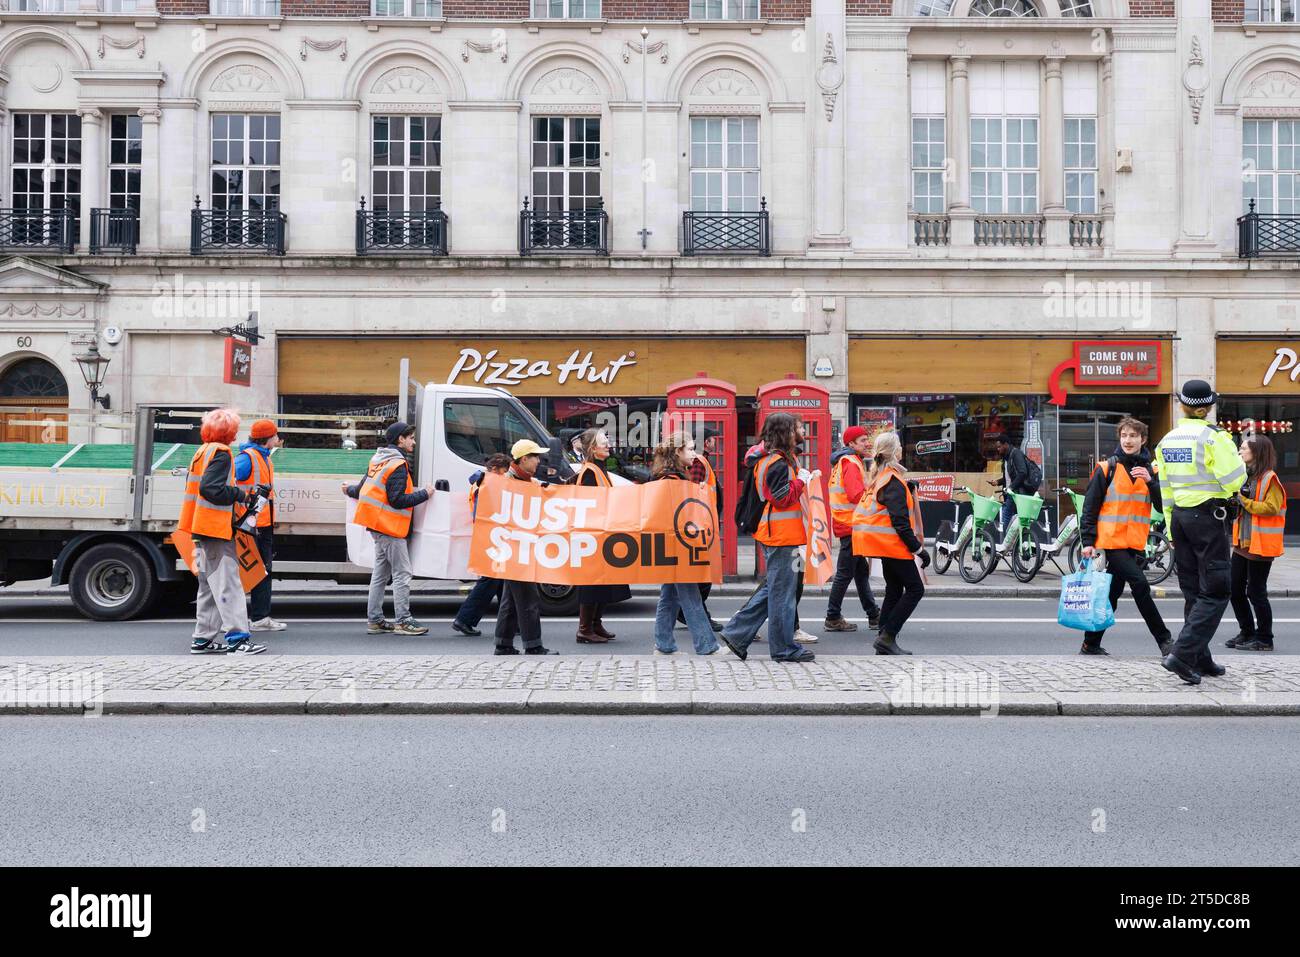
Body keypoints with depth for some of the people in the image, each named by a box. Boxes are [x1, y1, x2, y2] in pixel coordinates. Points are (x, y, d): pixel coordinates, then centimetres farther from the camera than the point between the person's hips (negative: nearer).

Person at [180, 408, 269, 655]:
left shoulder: (203, 452, 18)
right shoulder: (221, 452, -12)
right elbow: (211, 489, -23)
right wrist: (241, 494, -15)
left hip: (202, 530, 10)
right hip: (216, 528, -10)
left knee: (210, 585, 14)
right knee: (227, 584, -11)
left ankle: (203, 639, 16)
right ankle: (237, 638, -13)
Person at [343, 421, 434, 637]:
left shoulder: (378, 459, 13)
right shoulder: (398, 465, -16)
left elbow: (364, 488, 20)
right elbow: (397, 500, -20)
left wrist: (350, 490, 41)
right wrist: (424, 494, -13)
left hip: (377, 525, 10)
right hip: (390, 528, -10)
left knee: (380, 573, 14)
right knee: (402, 574, -6)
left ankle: (374, 619, 19)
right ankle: (403, 621, -5)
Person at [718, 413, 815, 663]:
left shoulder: (767, 459, 15)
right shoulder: (779, 463, -16)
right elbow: (783, 498, -19)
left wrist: (800, 479, 11)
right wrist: (800, 481, -9)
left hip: (773, 533, 10)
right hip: (782, 534, -10)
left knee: (772, 588, 16)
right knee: (782, 591, -2)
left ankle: (737, 633, 16)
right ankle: (784, 648, 7)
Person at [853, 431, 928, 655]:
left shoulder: (878, 477, 13)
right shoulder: (894, 481, -16)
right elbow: (900, 522, -20)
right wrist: (919, 549, -17)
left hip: (885, 544, 10)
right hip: (893, 543, -10)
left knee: (894, 590, 12)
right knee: (915, 588, -6)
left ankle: (885, 643, 12)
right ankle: (887, 636, -9)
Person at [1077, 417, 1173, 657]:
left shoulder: (1150, 471, 10)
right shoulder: (1106, 469, -4)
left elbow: (1163, 507, 1)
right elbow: (1089, 508, -4)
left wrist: (1150, 481, -14)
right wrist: (1088, 542, -10)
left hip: (1135, 543, 5)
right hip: (1112, 540, -5)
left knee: (1113, 593, 9)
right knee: (1140, 584, -14)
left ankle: (1091, 644, 18)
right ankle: (1164, 640, -4)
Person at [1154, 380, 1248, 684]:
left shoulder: (1166, 441, 8)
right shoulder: (1214, 437, -13)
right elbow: (1234, 479, -15)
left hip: (1180, 517, 7)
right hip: (1209, 516, -7)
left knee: (1194, 591, 14)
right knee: (1216, 591, -2)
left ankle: (1200, 659, 20)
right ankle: (1182, 654, -13)